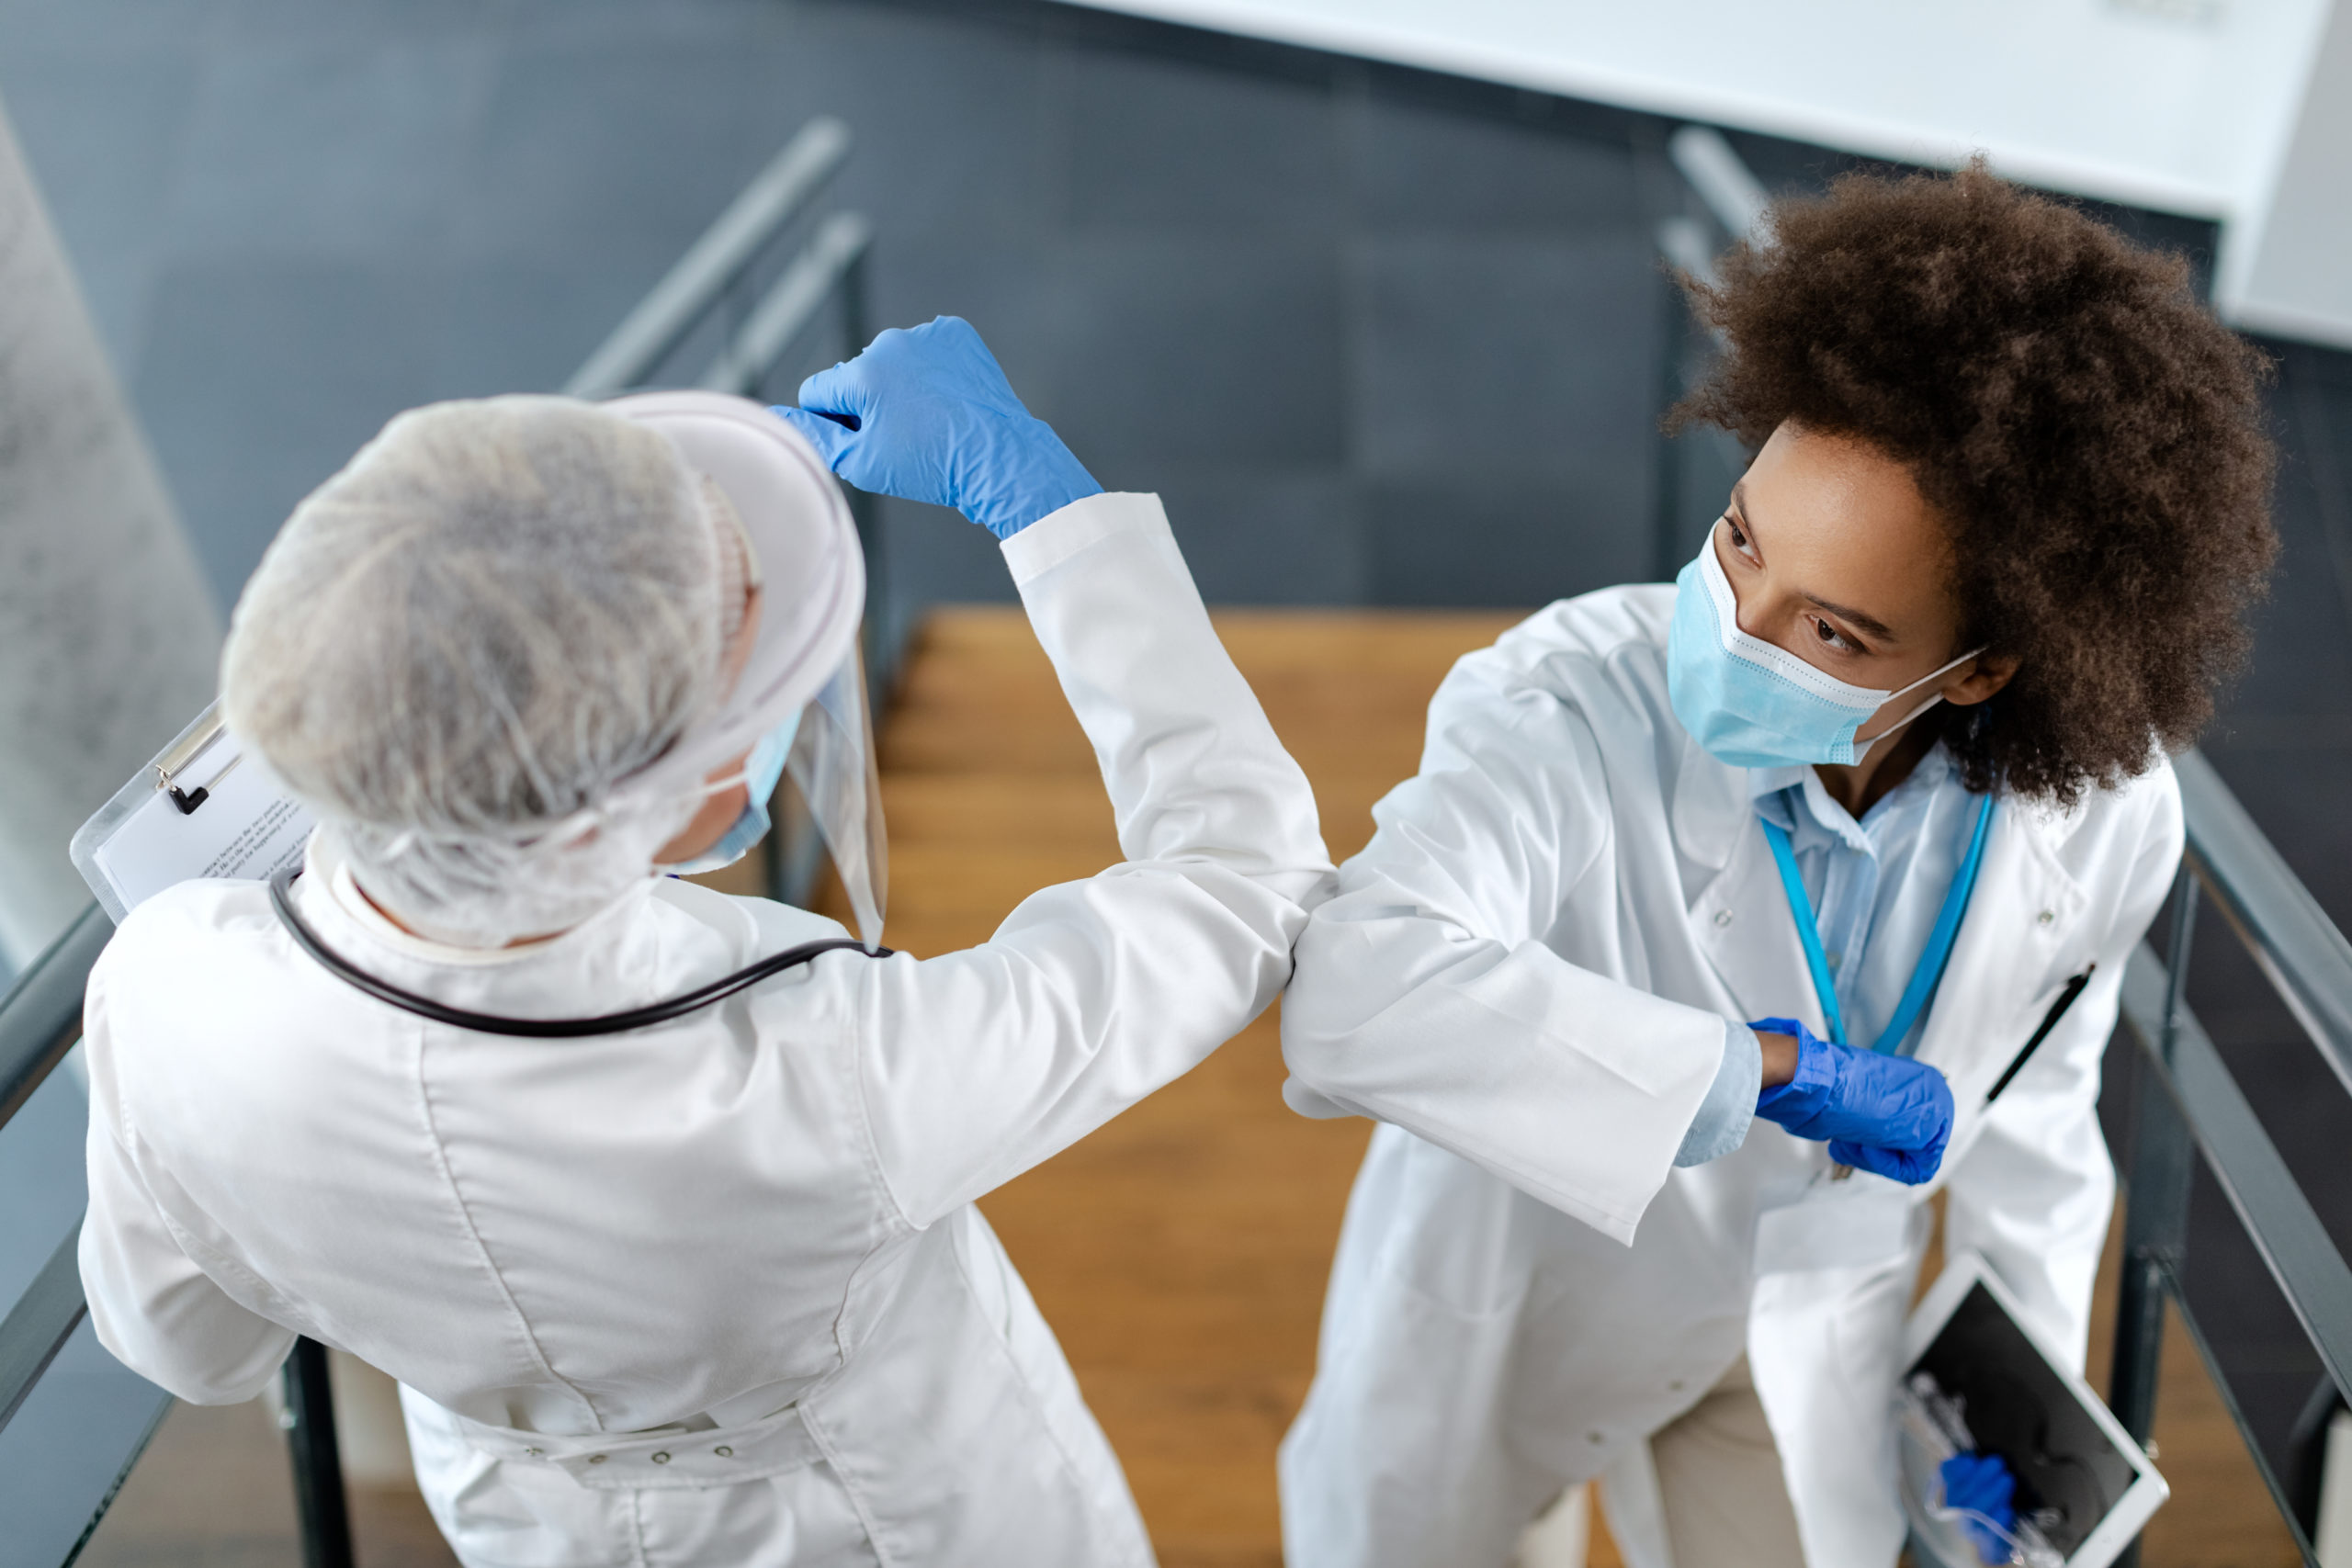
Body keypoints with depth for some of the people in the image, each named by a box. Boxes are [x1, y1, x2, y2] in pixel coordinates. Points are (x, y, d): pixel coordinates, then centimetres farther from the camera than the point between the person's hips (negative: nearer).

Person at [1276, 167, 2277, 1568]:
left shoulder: (2111, 821, -22)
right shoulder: (1572, 707, -38)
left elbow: (2028, 1097, -2)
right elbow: (1357, 995, -56)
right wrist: (1767, 1069, -46)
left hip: (1815, 1320, 3)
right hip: (1524, 1284, -2)